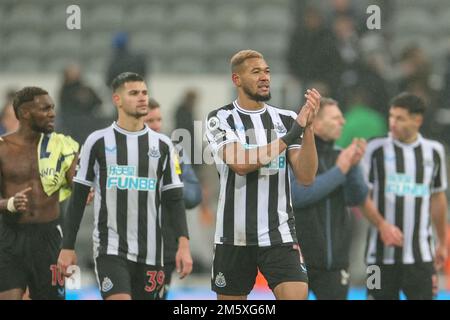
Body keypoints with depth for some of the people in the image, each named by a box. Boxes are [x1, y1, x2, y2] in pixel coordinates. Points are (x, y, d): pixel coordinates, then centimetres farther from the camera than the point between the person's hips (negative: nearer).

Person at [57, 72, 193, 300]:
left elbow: (174, 199, 8)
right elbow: (79, 197, 4)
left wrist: (184, 244, -5)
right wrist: (67, 247, 0)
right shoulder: (98, 142, 1)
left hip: (150, 252, 3)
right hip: (110, 248, -3)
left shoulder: (162, 145, 9)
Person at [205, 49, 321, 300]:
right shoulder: (220, 119, -1)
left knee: (297, 295, -16)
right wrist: (291, 135, -19)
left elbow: (306, 176, -2)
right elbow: (240, 163, -18)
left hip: (279, 234, 1)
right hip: (234, 235, -1)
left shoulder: (287, 119, 6)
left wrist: (308, 127, -14)